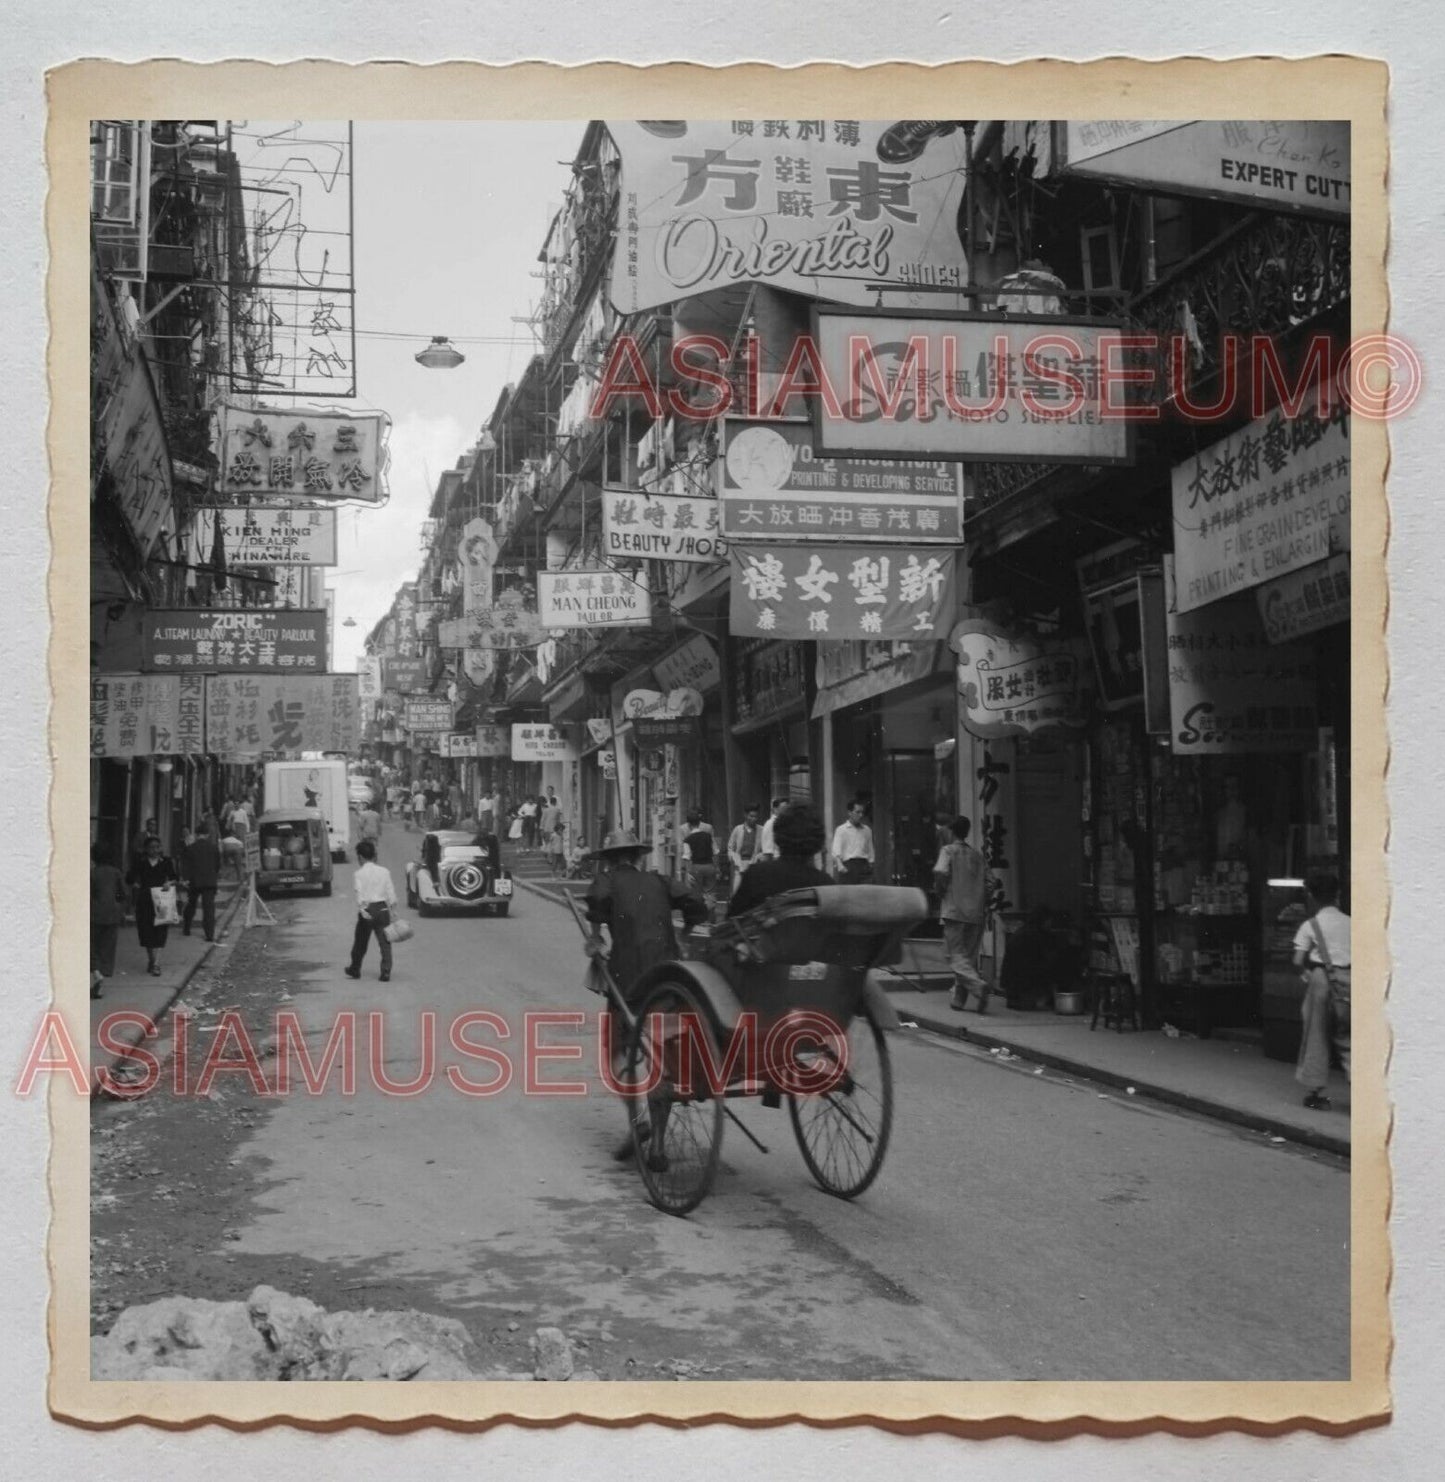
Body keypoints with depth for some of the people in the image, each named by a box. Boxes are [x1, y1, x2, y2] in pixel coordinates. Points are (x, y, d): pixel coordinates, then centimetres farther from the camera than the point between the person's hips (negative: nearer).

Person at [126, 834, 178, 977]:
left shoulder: (165, 861, 5)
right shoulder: (140, 863, 4)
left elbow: (174, 878, 8)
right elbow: (129, 879, 6)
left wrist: (170, 883, -11)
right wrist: (136, 886, -10)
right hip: (144, 900, 0)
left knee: (159, 930, -8)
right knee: (147, 931, 2)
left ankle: (153, 962, -8)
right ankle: (153, 961, 15)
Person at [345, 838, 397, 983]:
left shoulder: (359, 874, -4)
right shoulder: (384, 871, 3)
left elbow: (360, 894, -15)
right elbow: (391, 892, 2)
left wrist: (362, 909, -20)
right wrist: (392, 910, 7)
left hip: (367, 911, -1)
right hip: (382, 909, 1)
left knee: (360, 942, 14)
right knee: (384, 943, 2)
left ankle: (354, 969, 30)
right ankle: (386, 972, -6)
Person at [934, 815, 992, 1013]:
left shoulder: (948, 850, -2)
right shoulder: (978, 856, 12)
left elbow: (940, 872, -20)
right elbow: (987, 885, 8)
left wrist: (941, 890, -1)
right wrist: (984, 909, 17)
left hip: (954, 910, -5)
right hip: (976, 913, 5)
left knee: (957, 956, -5)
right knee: (969, 956, 11)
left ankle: (979, 984, -29)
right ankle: (959, 999, 13)